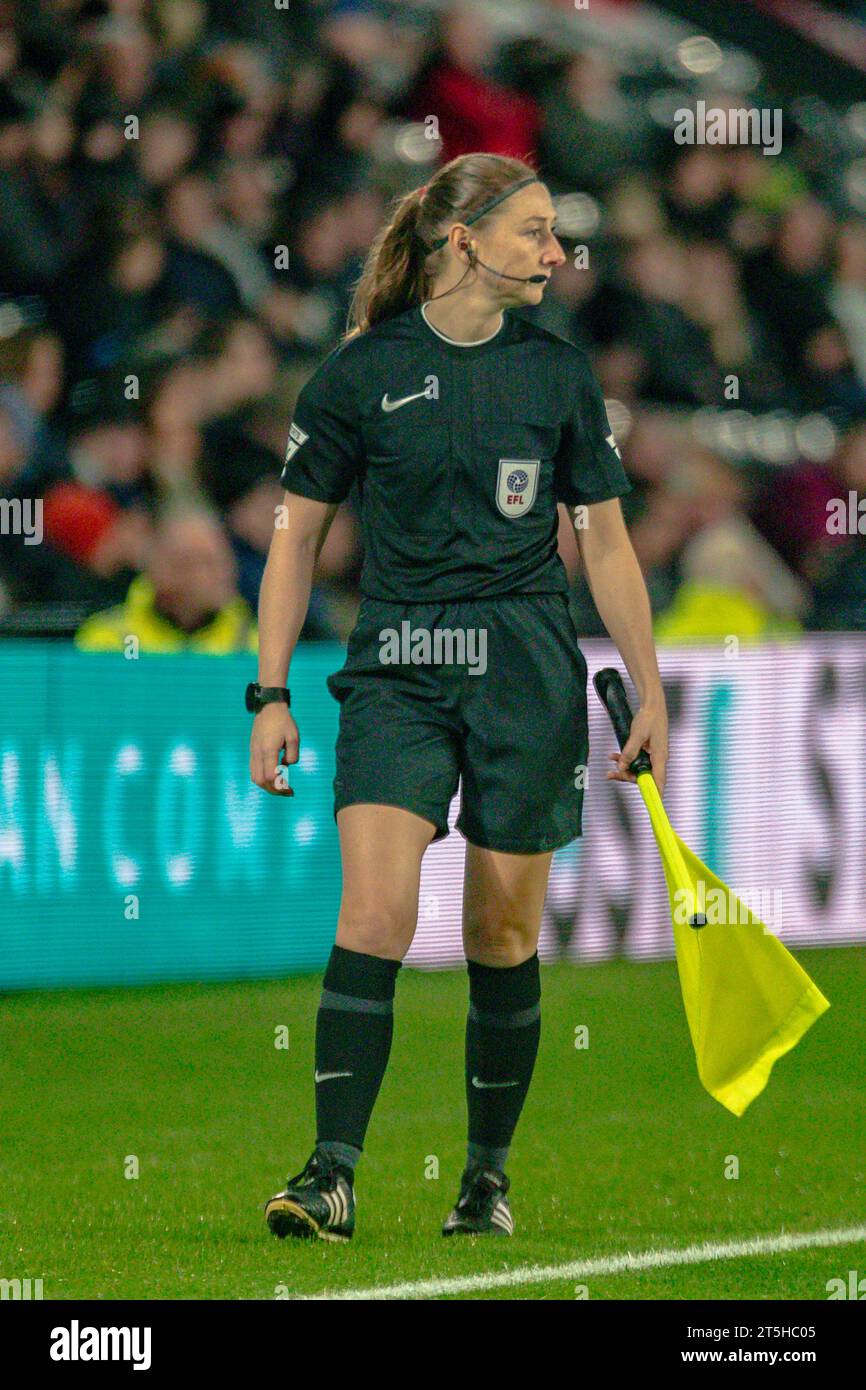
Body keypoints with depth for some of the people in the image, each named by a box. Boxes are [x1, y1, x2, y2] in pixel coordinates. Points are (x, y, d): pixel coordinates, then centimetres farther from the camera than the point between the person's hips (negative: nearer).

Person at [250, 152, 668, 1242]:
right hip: (396, 672, -2)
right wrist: (271, 694, 0)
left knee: (503, 934, 4)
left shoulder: (558, 373, 6)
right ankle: (333, 1172, -19)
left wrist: (649, 694, 9)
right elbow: (297, 535, 5)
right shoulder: (363, 371, 0)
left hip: (526, 675, 2)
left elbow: (606, 542, 12)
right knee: (376, 907, -17)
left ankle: (488, 1173, 19)